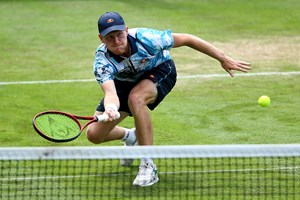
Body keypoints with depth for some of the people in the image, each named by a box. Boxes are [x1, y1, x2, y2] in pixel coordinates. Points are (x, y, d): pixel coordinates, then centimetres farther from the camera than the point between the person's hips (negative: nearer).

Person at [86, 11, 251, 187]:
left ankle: (148, 166, -29)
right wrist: (111, 108, -74)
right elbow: (111, 93, -49)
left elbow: (186, 39, -24)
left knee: (136, 98, -38)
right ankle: (130, 136, 32)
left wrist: (223, 58, -20)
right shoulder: (102, 61, -33)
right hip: (126, 81, 3)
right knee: (94, 134, -5)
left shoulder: (145, 38, -36)